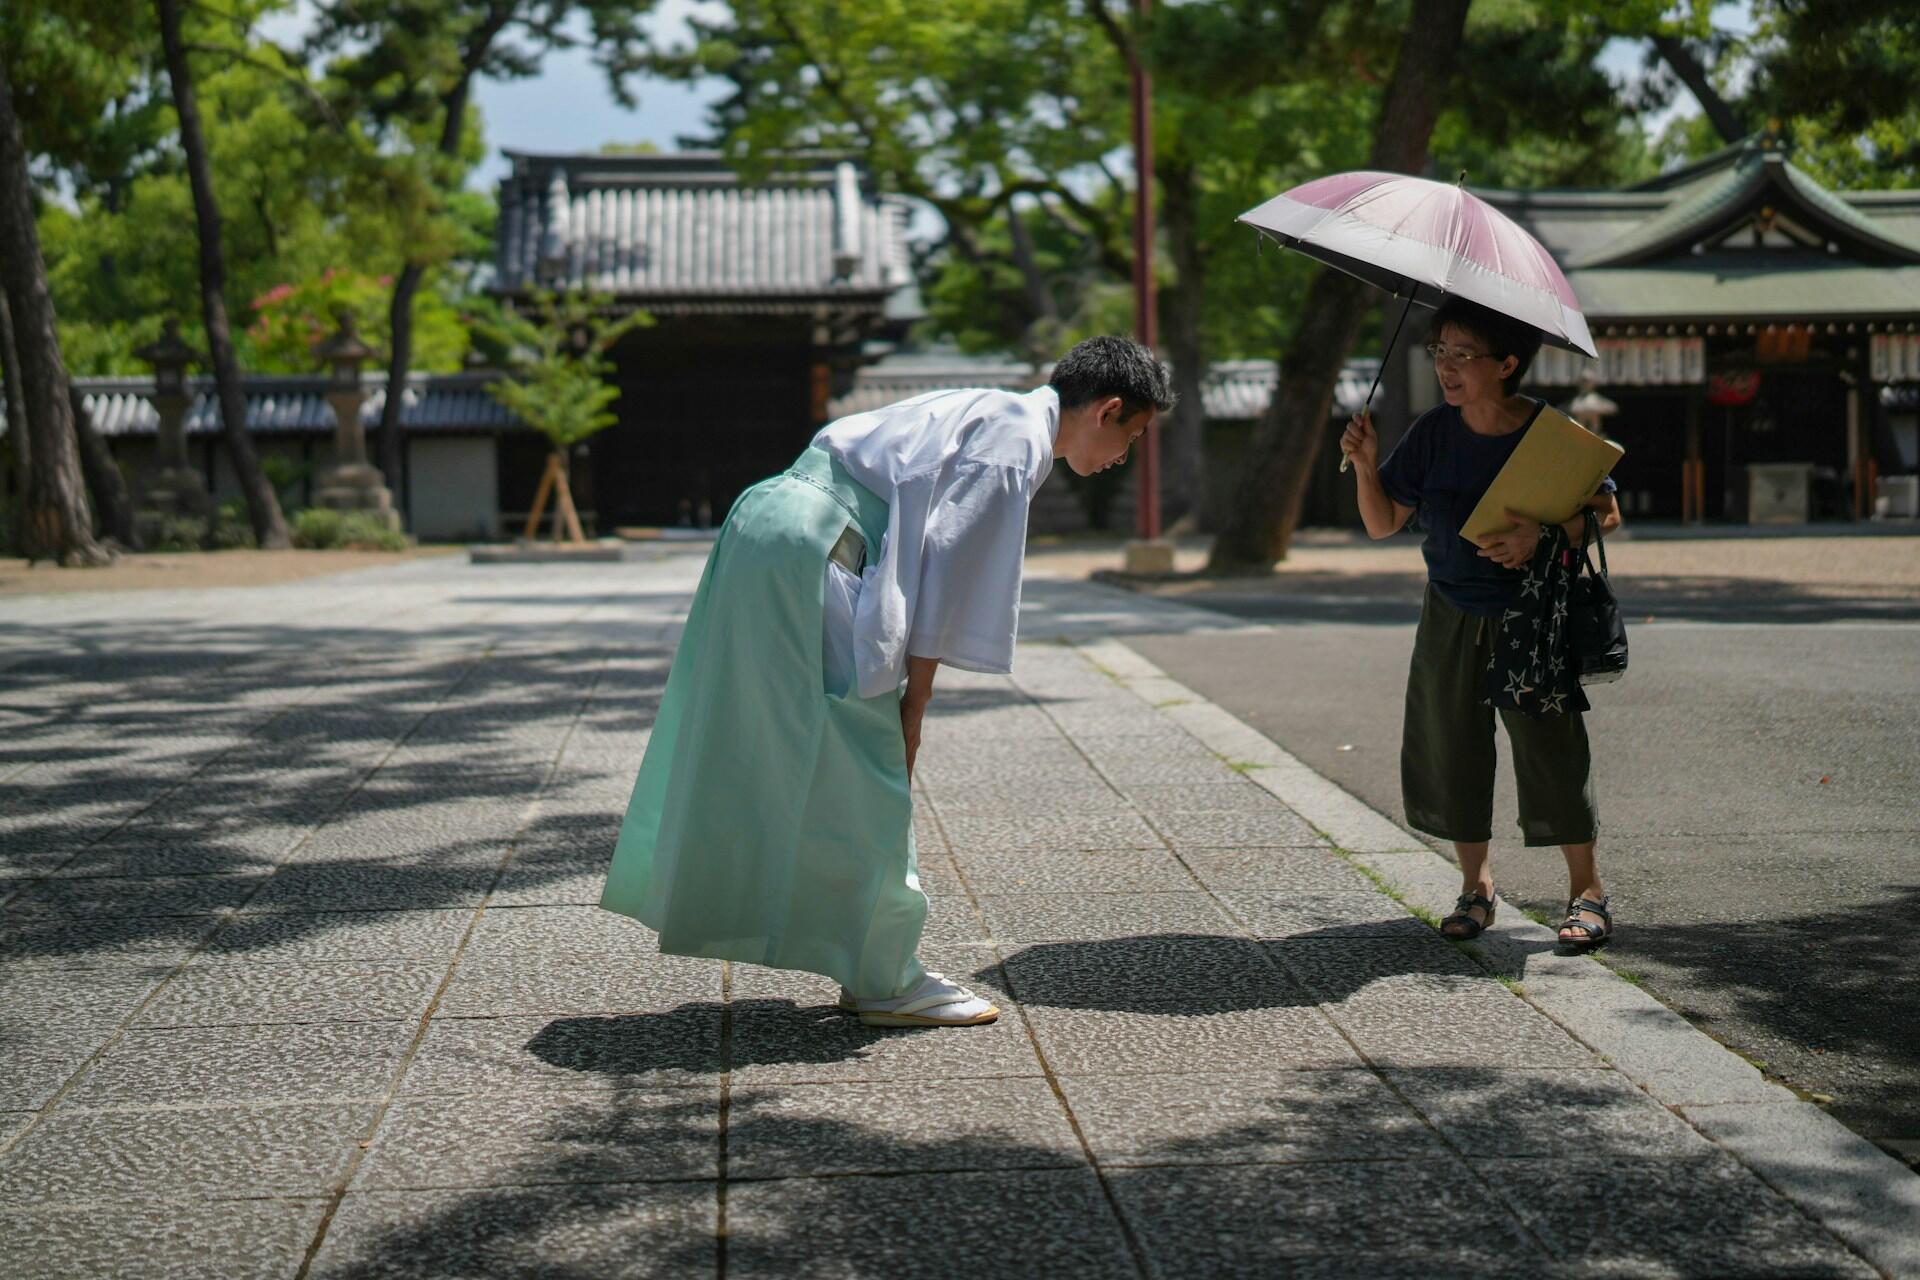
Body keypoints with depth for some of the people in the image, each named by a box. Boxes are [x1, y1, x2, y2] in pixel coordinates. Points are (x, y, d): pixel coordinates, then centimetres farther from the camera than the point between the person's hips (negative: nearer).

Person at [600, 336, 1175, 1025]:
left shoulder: (982, 412, 23)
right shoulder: (1018, 435, -6)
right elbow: (950, 562, -12)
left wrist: (907, 688, 20)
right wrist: (916, 698, -7)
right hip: (810, 548, -10)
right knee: (862, 771, -3)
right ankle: (887, 981, 5)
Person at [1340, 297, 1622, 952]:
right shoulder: (1434, 432, -1)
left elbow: (1607, 512, -6)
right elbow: (1383, 523, 3)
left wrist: (1544, 535, -23)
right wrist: (1366, 466, -14)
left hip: (1532, 618, -4)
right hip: (1451, 618, 4)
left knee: (1550, 745, -6)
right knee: (1452, 748, 6)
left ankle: (1587, 889, 9)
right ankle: (1475, 883, 22)